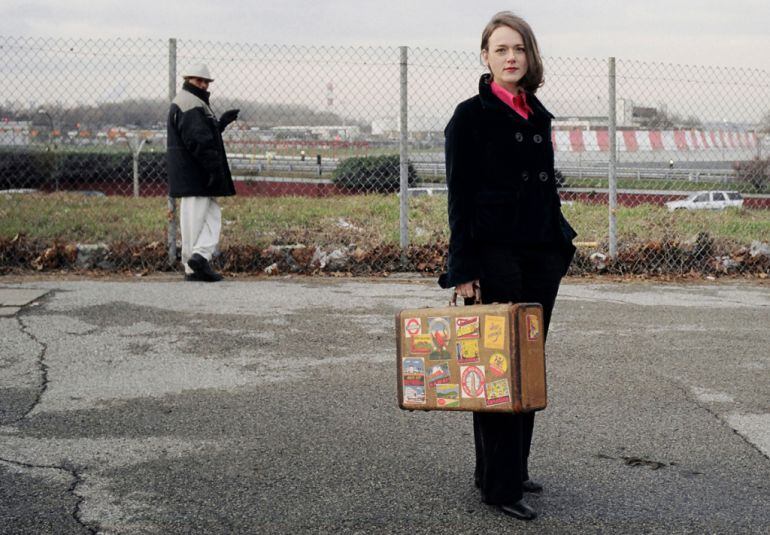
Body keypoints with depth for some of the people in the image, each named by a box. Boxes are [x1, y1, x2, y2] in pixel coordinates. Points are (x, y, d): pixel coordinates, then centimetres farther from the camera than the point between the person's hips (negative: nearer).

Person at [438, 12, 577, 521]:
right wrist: (463, 269, -14)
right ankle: (500, 484, 2)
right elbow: (460, 197, -9)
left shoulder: (538, 116, 15)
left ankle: (515, 466, 23)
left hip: (543, 253, 7)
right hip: (496, 253, -7)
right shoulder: (471, 116, -4)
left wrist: (560, 245, 15)